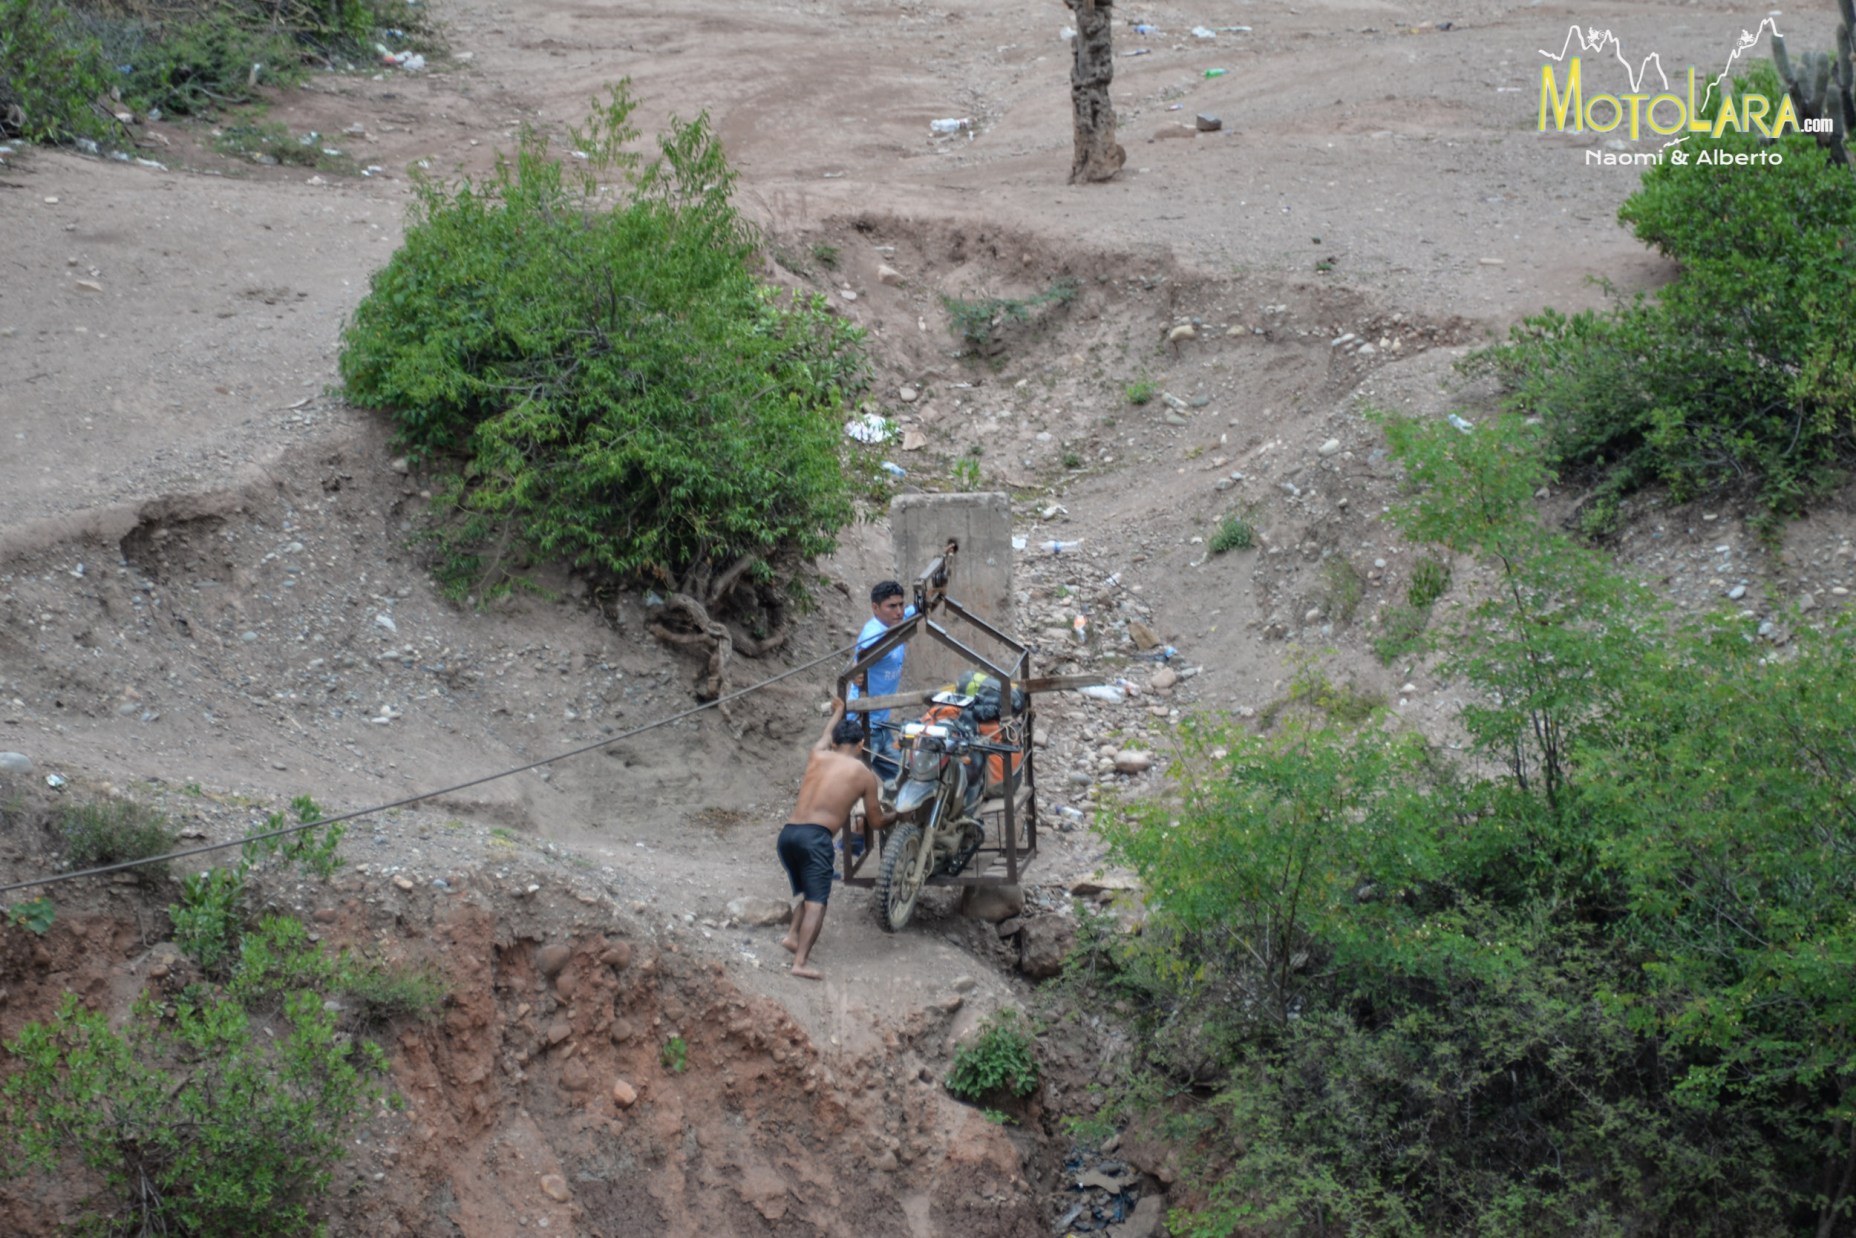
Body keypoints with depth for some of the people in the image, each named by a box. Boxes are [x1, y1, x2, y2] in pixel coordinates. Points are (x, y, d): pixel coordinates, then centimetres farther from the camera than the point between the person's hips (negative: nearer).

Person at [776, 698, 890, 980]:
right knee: (817, 901, -9)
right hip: (816, 837, -6)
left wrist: (838, 712, 62)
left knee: (806, 892, 25)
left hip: (788, 833, 6)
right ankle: (801, 962, -22)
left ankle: (793, 934, 6)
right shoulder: (864, 774, 7)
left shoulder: (818, 756, 17)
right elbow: (876, 820, 16)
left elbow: (825, 736, 43)